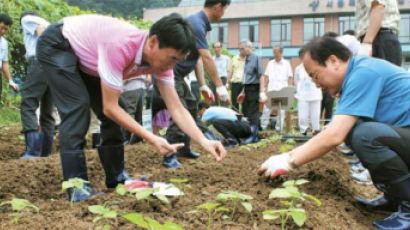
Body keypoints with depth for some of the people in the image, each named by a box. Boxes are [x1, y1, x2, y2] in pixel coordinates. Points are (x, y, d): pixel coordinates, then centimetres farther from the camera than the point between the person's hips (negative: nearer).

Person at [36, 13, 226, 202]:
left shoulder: (160, 57, -18)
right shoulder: (120, 46, -41)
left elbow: (176, 109, -18)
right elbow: (110, 108, -35)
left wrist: (204, 142, -31)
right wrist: (151, 139, -39)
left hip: (84, 57, 7)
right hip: (56, 45, -7)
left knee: (111, 114, 1)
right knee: (78, 107, -22)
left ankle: (116, 177, 12)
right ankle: (76, 186, -17)